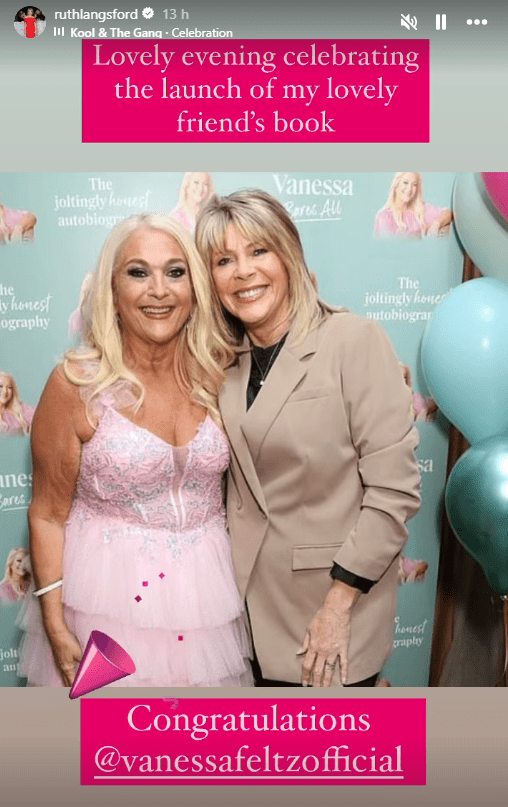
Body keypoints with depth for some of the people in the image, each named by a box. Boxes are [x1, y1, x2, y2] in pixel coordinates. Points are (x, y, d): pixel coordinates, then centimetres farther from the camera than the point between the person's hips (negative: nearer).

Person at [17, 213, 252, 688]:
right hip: (110, 592, -3)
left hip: (204, 590, 3)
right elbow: (48, 514, -8)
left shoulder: (215, 375, -4)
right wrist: (55, 627, -11)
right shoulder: (76, 385, -14)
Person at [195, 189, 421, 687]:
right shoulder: (229, 358, 3)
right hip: (253, 598, 5)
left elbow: (394, 488, -16)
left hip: (335, 591, -4)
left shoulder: (354, 341, -14)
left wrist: (339, 605, -15)